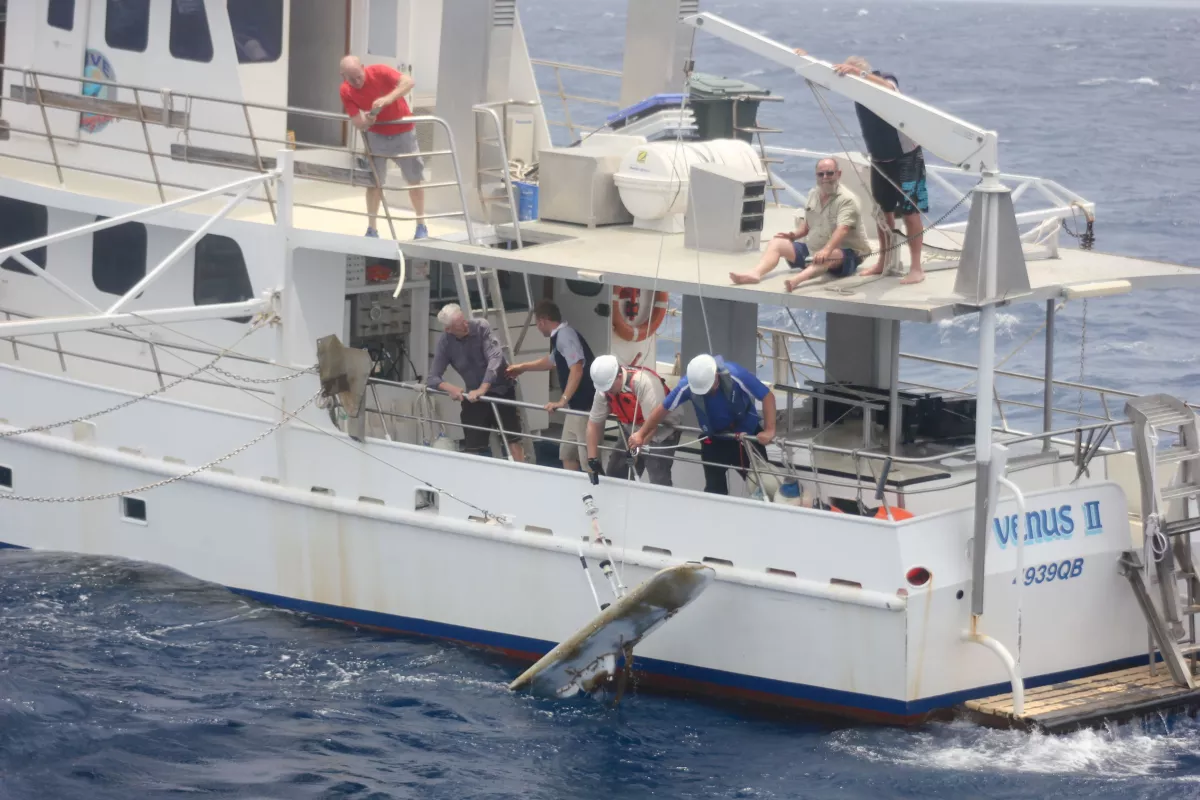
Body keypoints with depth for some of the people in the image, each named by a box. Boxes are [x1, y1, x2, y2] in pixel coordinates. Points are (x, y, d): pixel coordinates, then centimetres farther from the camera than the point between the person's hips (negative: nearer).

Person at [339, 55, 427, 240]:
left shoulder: (379, 72, -24)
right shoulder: (346, 91, -15)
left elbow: (409, 82, -35)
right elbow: (357, 122, -16)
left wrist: (388, 99, -47)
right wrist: (365, 121, -40)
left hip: (402, 133, -2)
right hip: (376, 136, 2)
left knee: (414, 179, 6)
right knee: (373, 182, 0)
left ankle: (421, 227, 19)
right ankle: (372, 230, 8)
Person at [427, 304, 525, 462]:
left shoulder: (481, 327, -18)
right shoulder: (444, 344, -12)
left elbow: (495, 357, -27)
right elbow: (432, 378, -11)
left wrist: (483, 389, -37)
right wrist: (450, 388, -33)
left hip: (500, 389, -2)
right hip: (473, 395, 2)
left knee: (512, 438, -4)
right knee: (472, 447, 1)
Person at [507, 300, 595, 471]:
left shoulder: (565, 335, -15)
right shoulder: (561, 336, 17)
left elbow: (577, 369, -27)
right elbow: (551, 361, 39)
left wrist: (563, 400, -29)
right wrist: (522, 367, 52)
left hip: (586, 407, -11)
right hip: (577, 406, 11)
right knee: (567, 454, 19)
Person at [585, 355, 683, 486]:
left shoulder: (644, 382, -35)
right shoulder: (603, 388, -14)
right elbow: (594, 424, -7)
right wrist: (592, 460, -10)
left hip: (661, 432, -7)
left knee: (659, 482, -19)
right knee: (614, 476, 8)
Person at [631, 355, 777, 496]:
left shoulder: (736, 376, -30)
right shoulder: (687, 385, -23)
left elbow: (768, 397, -23)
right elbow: (663, 409, -11)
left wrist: (769, 430, -29)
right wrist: (641, 434, -5)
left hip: (748, 435, -1)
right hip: (714, 440, 1)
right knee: (714, 489, 2)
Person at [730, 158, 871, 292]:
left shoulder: (846, 200, -15)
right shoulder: (813, 194, 9)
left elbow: (842, 230, -30)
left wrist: (826, 250, -46)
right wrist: (794, 235, 2)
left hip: (844, 252, -8)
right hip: (812, 249, 8)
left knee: (828, 256, -43)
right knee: (776, 243, -6)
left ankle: (795, 280, -71)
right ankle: (755, 273, -34)